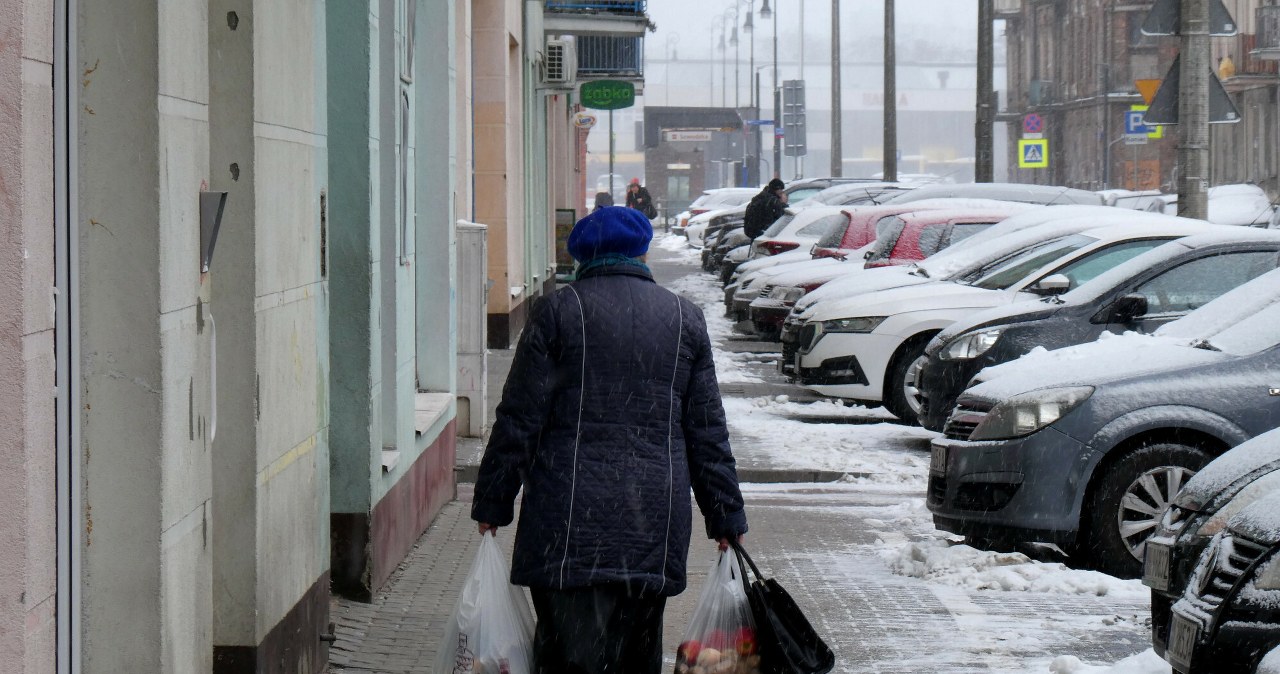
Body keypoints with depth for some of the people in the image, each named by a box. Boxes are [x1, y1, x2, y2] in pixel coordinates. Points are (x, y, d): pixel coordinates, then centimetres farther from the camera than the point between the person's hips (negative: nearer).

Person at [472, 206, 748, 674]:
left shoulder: (558, 311, 1)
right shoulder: (685, 318, 11)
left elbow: (519, 420, -1)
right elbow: (708, 432, 11)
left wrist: (492, 504, 5)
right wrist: (727, 516, 16)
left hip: (569, 523, -3)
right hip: (655, 527, 3)